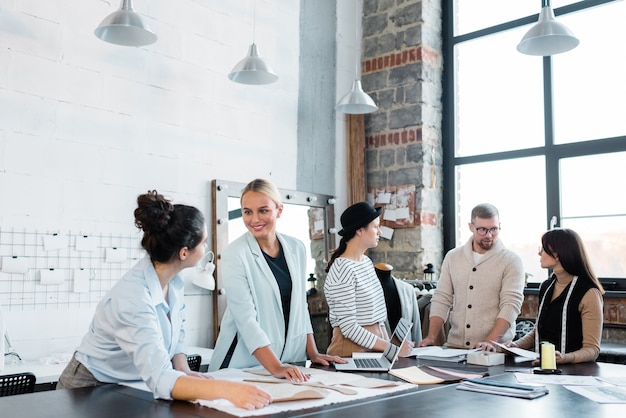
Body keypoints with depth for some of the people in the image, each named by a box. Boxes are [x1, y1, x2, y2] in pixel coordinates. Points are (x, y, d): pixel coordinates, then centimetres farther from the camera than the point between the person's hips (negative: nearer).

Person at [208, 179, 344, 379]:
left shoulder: (296, 248, 5)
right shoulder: (234, 255, -9)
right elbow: (245, 318, -16)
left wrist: (313, 353, 8)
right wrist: (275, 367, -24)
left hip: (291, 361, 3)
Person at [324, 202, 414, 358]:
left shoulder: (367, 262, 10)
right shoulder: (343, 269, -17)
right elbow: (348, 328, -19)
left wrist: (387, 341, 10)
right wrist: (392, 349, -20)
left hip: (378, 342, 8)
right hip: (353, 347, -8)